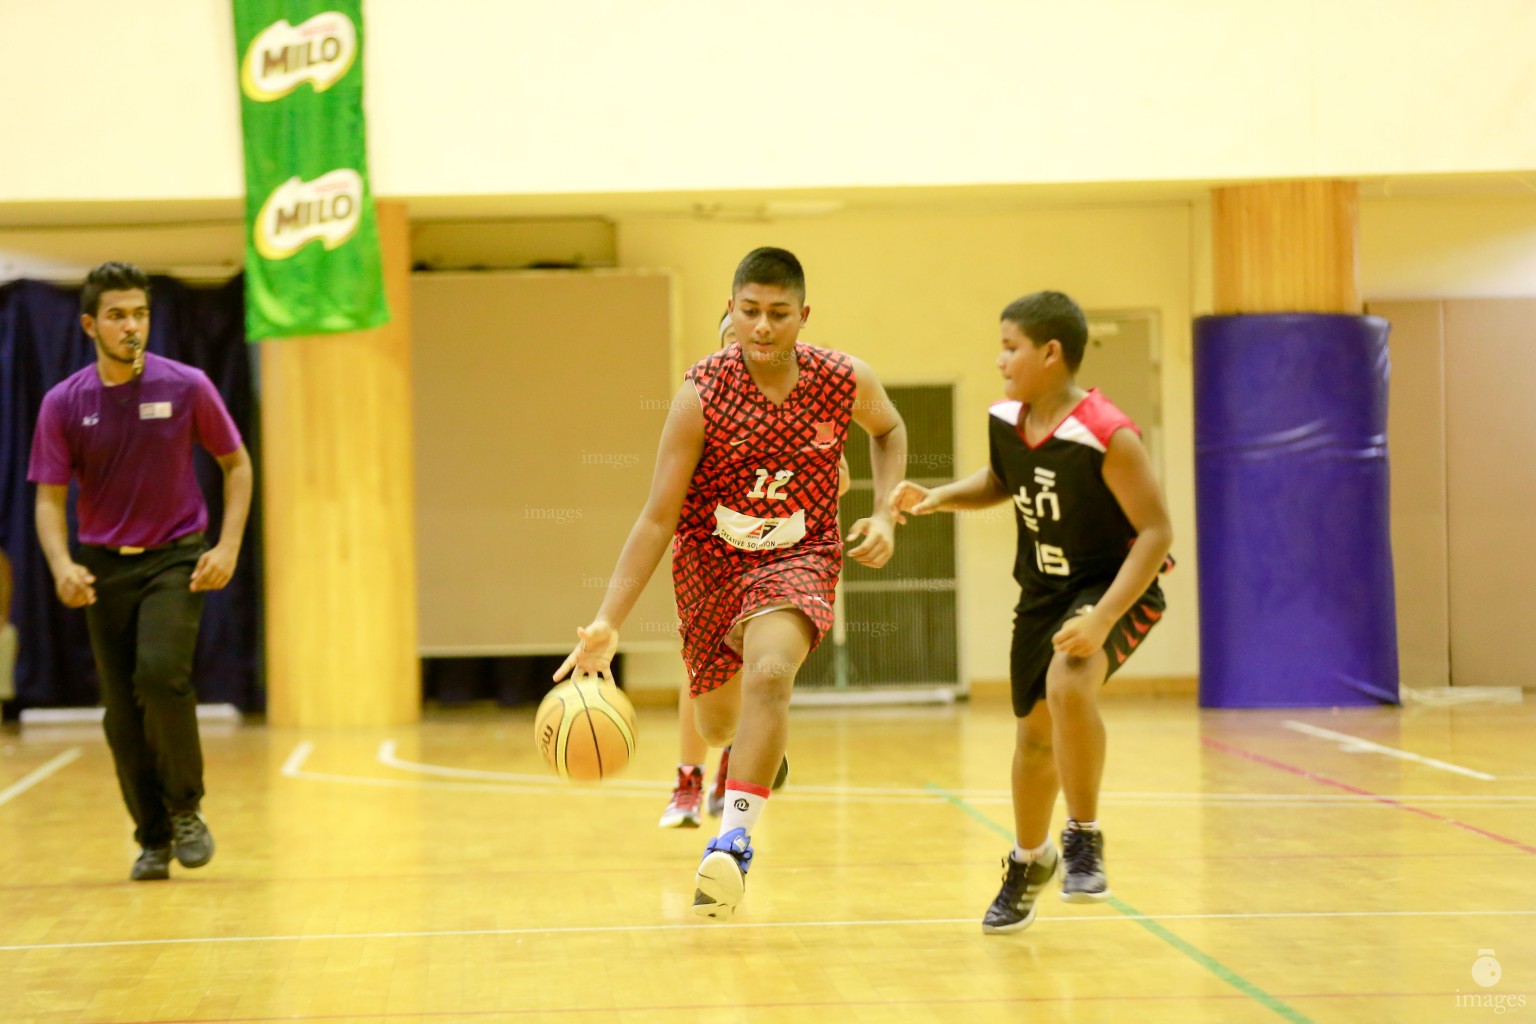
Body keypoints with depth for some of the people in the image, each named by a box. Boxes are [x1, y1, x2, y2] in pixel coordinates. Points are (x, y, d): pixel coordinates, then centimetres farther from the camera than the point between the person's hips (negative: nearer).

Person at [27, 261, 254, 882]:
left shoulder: (186, 387, -5)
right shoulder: (63, 404, -2)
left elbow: (236, 464, 5)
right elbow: (50, 498, 0)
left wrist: (228, 545, -7)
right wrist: (62, 565, -19)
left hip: (175, 557, -2)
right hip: (104, 567, 2)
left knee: (161, 673, -24)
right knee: (122, 716, 2)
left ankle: (185, 810, -5)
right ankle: (153, 839, 18)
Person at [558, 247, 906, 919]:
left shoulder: (846, 380, -14)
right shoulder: (702, 394, -20)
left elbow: (888, 430, 13)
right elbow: (658, 518, -18)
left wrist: (884, 515, -3)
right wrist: (607, 622, -27)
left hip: (798, 557, -1)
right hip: (710, 562, 1)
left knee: (769, 675, -33)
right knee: (718, 724, 17)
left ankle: (734, 838, -33)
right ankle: (767, 747, 55)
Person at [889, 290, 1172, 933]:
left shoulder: (1107, 436, -27)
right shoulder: (1004, 421, -7)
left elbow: (1156, 531, -25)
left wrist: (1102, 619, -33)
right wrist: (938, 498, -3)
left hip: (1117, 586, -7)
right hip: (1043, 590, 7)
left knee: (1068, 686, -35)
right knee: (1033, 731, 15)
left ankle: (1084, 838, -15)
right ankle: (1029, 861, 41)